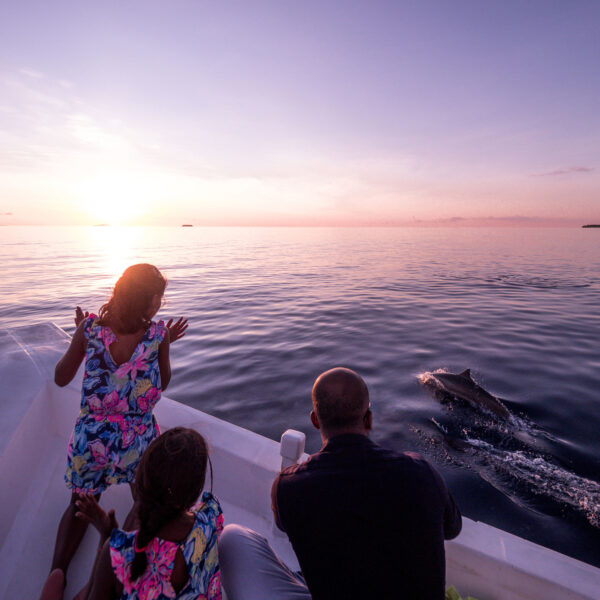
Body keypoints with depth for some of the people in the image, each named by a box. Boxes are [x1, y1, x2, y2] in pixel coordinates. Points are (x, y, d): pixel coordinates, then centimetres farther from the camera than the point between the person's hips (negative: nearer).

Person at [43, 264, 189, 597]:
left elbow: (61, 378, 4)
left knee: (80, 504, 31)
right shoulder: (157, 334, -15)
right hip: (137, 441, -1)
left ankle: (57, 569, 11)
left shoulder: (90, 327, -11)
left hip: (89, 438, 2)